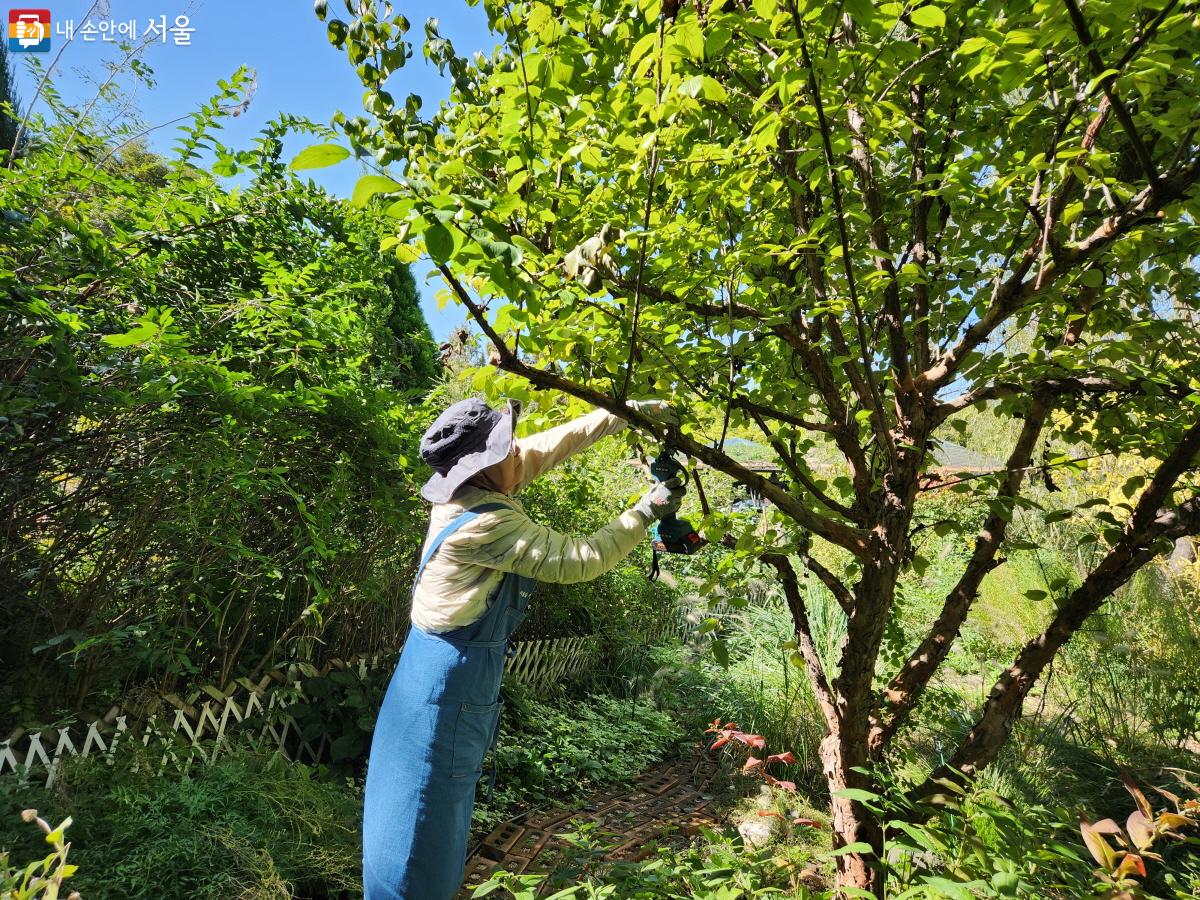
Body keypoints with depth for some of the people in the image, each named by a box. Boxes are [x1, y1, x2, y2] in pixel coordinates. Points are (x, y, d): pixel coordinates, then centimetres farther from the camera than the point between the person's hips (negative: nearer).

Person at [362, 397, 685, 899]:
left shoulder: (470, 489, -2)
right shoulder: (486, 523, -28)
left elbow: (551, 445, 3)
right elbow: (579, 561, -23)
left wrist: (628, 412, 5)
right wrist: (645, 513, -13)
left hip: (447, 666, 9)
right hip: (453, 676, -9)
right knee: (427, 808, 7)